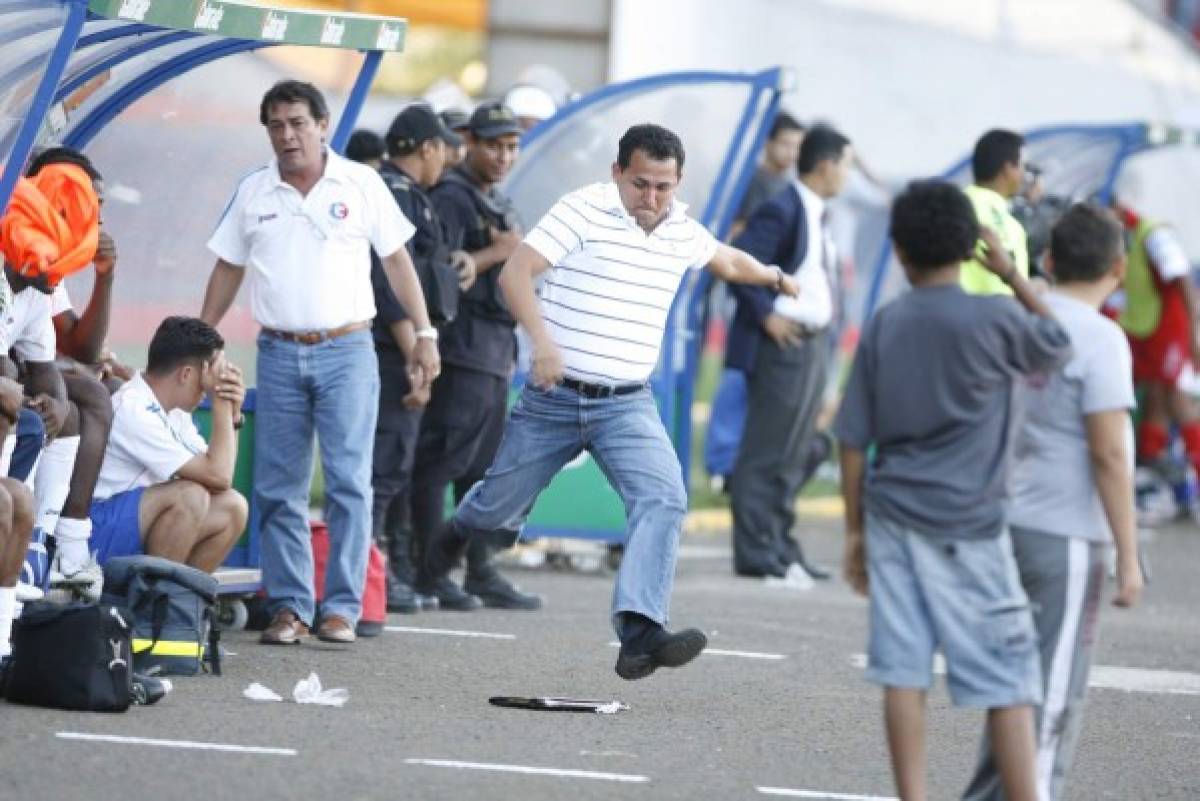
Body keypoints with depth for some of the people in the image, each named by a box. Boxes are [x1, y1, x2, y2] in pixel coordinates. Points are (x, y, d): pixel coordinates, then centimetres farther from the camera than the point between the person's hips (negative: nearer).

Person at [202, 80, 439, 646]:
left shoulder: (361, 184, 1)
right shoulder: (253, 192, 7)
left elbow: (397, 261, 6)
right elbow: (228, 270, 14)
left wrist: (424, 334, 2)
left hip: (346, 351, -2)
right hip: (279, 354, 2)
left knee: (349, 482, -7)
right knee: (278, 489, 1)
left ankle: (342, 607, -4)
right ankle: (289, 608, 7)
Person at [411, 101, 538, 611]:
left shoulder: (500, 204, 21)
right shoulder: (451, 197, -8)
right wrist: (496, 254, -16)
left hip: (496, 353, 10)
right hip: (462, 349, -10)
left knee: (485, 468, 10)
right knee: (440, 460, -8)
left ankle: (481, 573, 14)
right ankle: (430, 575, -8)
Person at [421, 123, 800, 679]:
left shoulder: (683, 231, 7)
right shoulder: (585, 211, -12)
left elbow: (725, 260, 32)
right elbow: (515, 272, -21)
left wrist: (774, 277, 48)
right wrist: (541, 338, -35)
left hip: (628, 406, 3)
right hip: (553, 400, -3)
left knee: (664, 499, -23)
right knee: (500, 510, 12)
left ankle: (639, 633, -34)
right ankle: (461, 529, 50)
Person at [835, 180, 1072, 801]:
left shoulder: (883, 327, 3)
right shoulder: (993, 321, -9)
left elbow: (853, 440, 5)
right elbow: (1057, 347, 11)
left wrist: (855, 529, 13)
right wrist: (1010, 273, 12)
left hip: (893, 518, 4)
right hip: (966, 528, -4)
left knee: (903, 673, 4)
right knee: (1008, 680, 1)